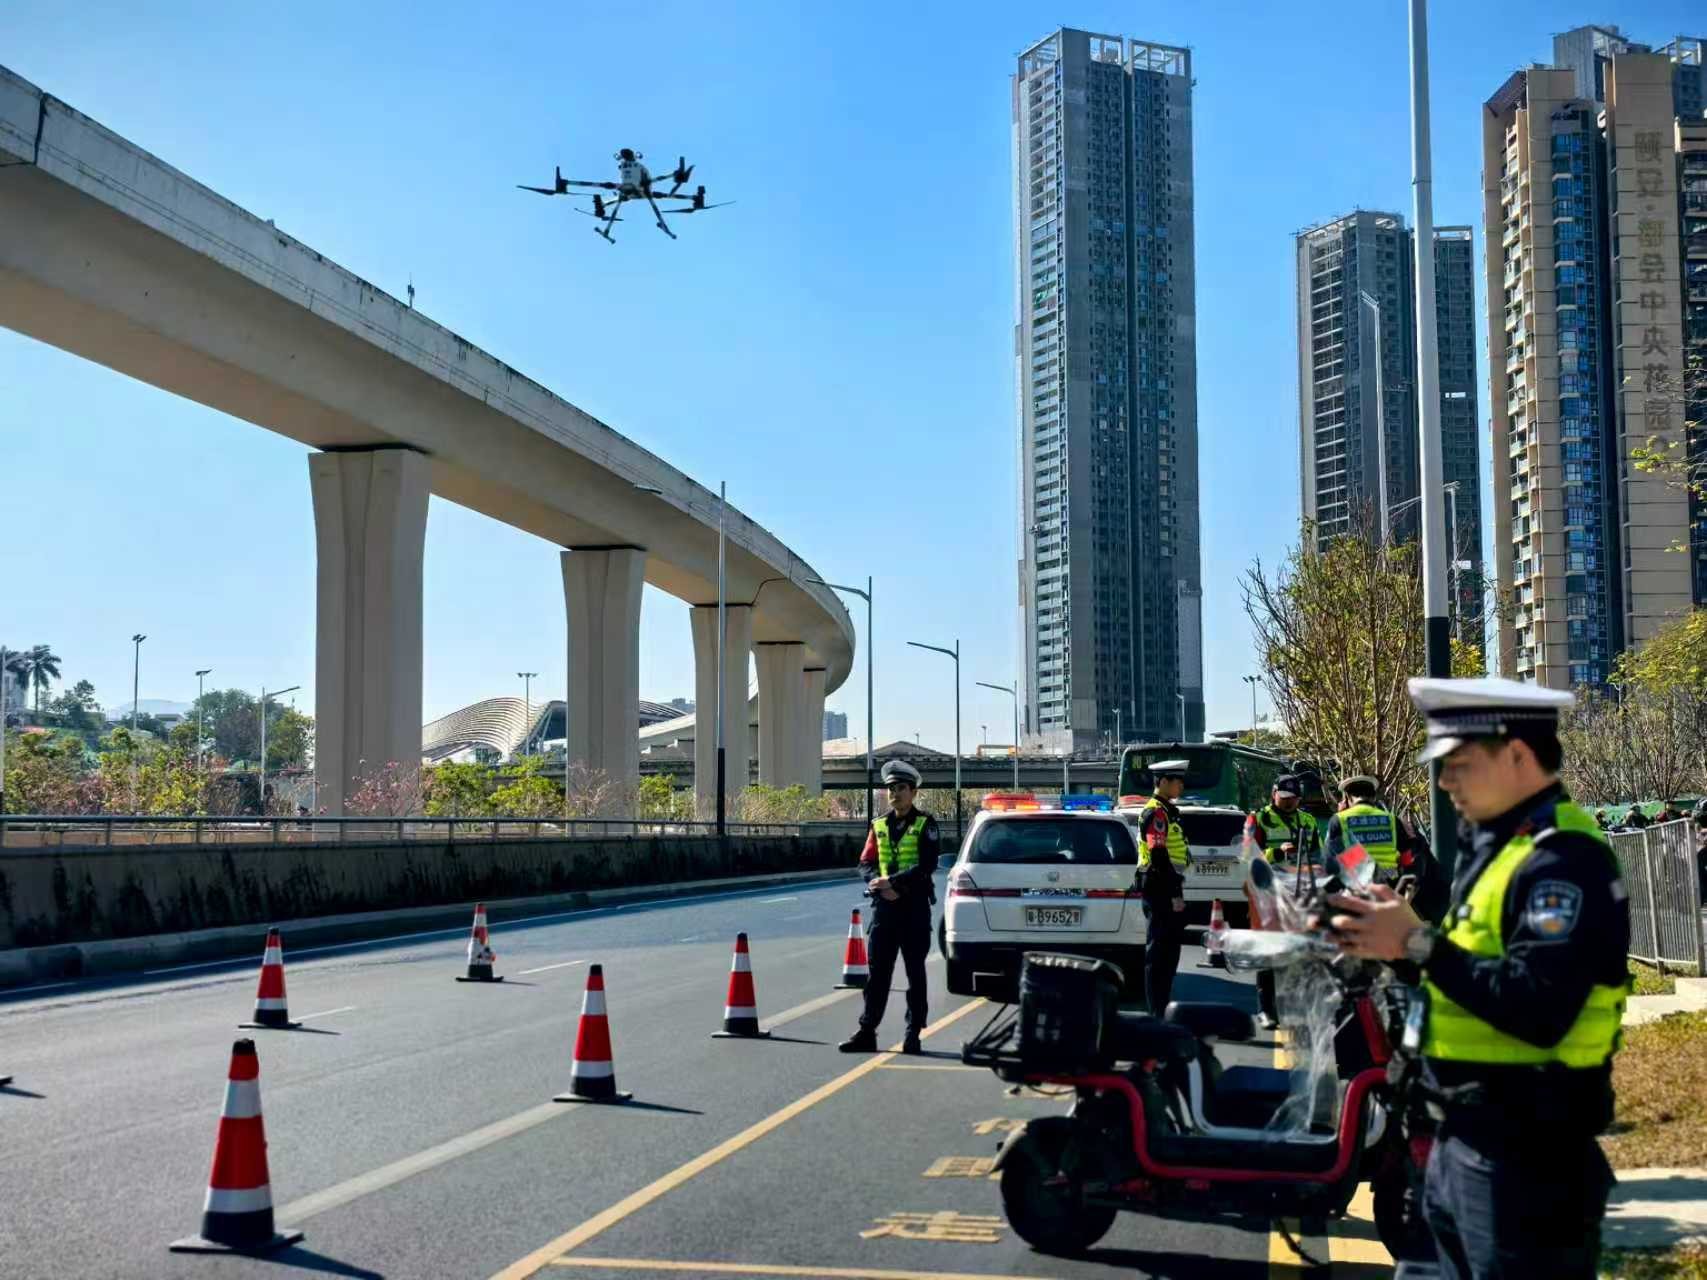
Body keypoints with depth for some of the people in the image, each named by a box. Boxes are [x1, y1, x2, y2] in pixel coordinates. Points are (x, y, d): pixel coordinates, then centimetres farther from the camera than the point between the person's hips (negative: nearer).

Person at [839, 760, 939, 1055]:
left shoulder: (925, 825, -1)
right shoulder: (879, 826, 12)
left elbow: (927, 866, -12)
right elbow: (866, 863, 7)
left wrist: (892, 881, -20)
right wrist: (879, 883, -13)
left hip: (915, 905, -3)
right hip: (884, 904, 4)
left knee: (915, 972, 3)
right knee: (877, 970, 3)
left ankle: (913, 1035, 9)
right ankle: (866, 1033, 5)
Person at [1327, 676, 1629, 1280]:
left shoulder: (1564, 858, -20)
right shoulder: (1495, 842, 13)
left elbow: (1538, 1011, -30)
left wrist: (1419, 944, -25)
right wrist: (1394, 941, 2)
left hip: (1523, 1152, -10)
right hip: (1465, 1136, 10)